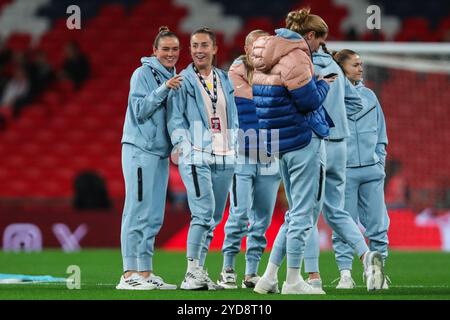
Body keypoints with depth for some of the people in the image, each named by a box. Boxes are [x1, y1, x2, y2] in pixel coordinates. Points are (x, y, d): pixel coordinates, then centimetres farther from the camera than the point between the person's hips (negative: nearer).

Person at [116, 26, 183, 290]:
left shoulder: (175, 78, 17)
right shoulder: (143, 74, -5)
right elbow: (140, 110, -13)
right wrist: (164, 89, -21)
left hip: (161, 152, 8)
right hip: (140, 149, -8)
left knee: (154, 218, 7)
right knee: (138, 212, -11)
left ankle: (145, 273, 10)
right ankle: (129, 274, -12)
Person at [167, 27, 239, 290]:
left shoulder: (226, 81, 16)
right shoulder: (183, 81, 1)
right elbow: (175, 119, -3)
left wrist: (235, 146, 11)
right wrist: (183, 145, -16)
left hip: (224, 159, 6)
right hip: (196, 157, -6)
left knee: (213, 218, 6)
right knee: (203, 213, -17)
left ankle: (198, 271, 13)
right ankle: (192, 274, -17)